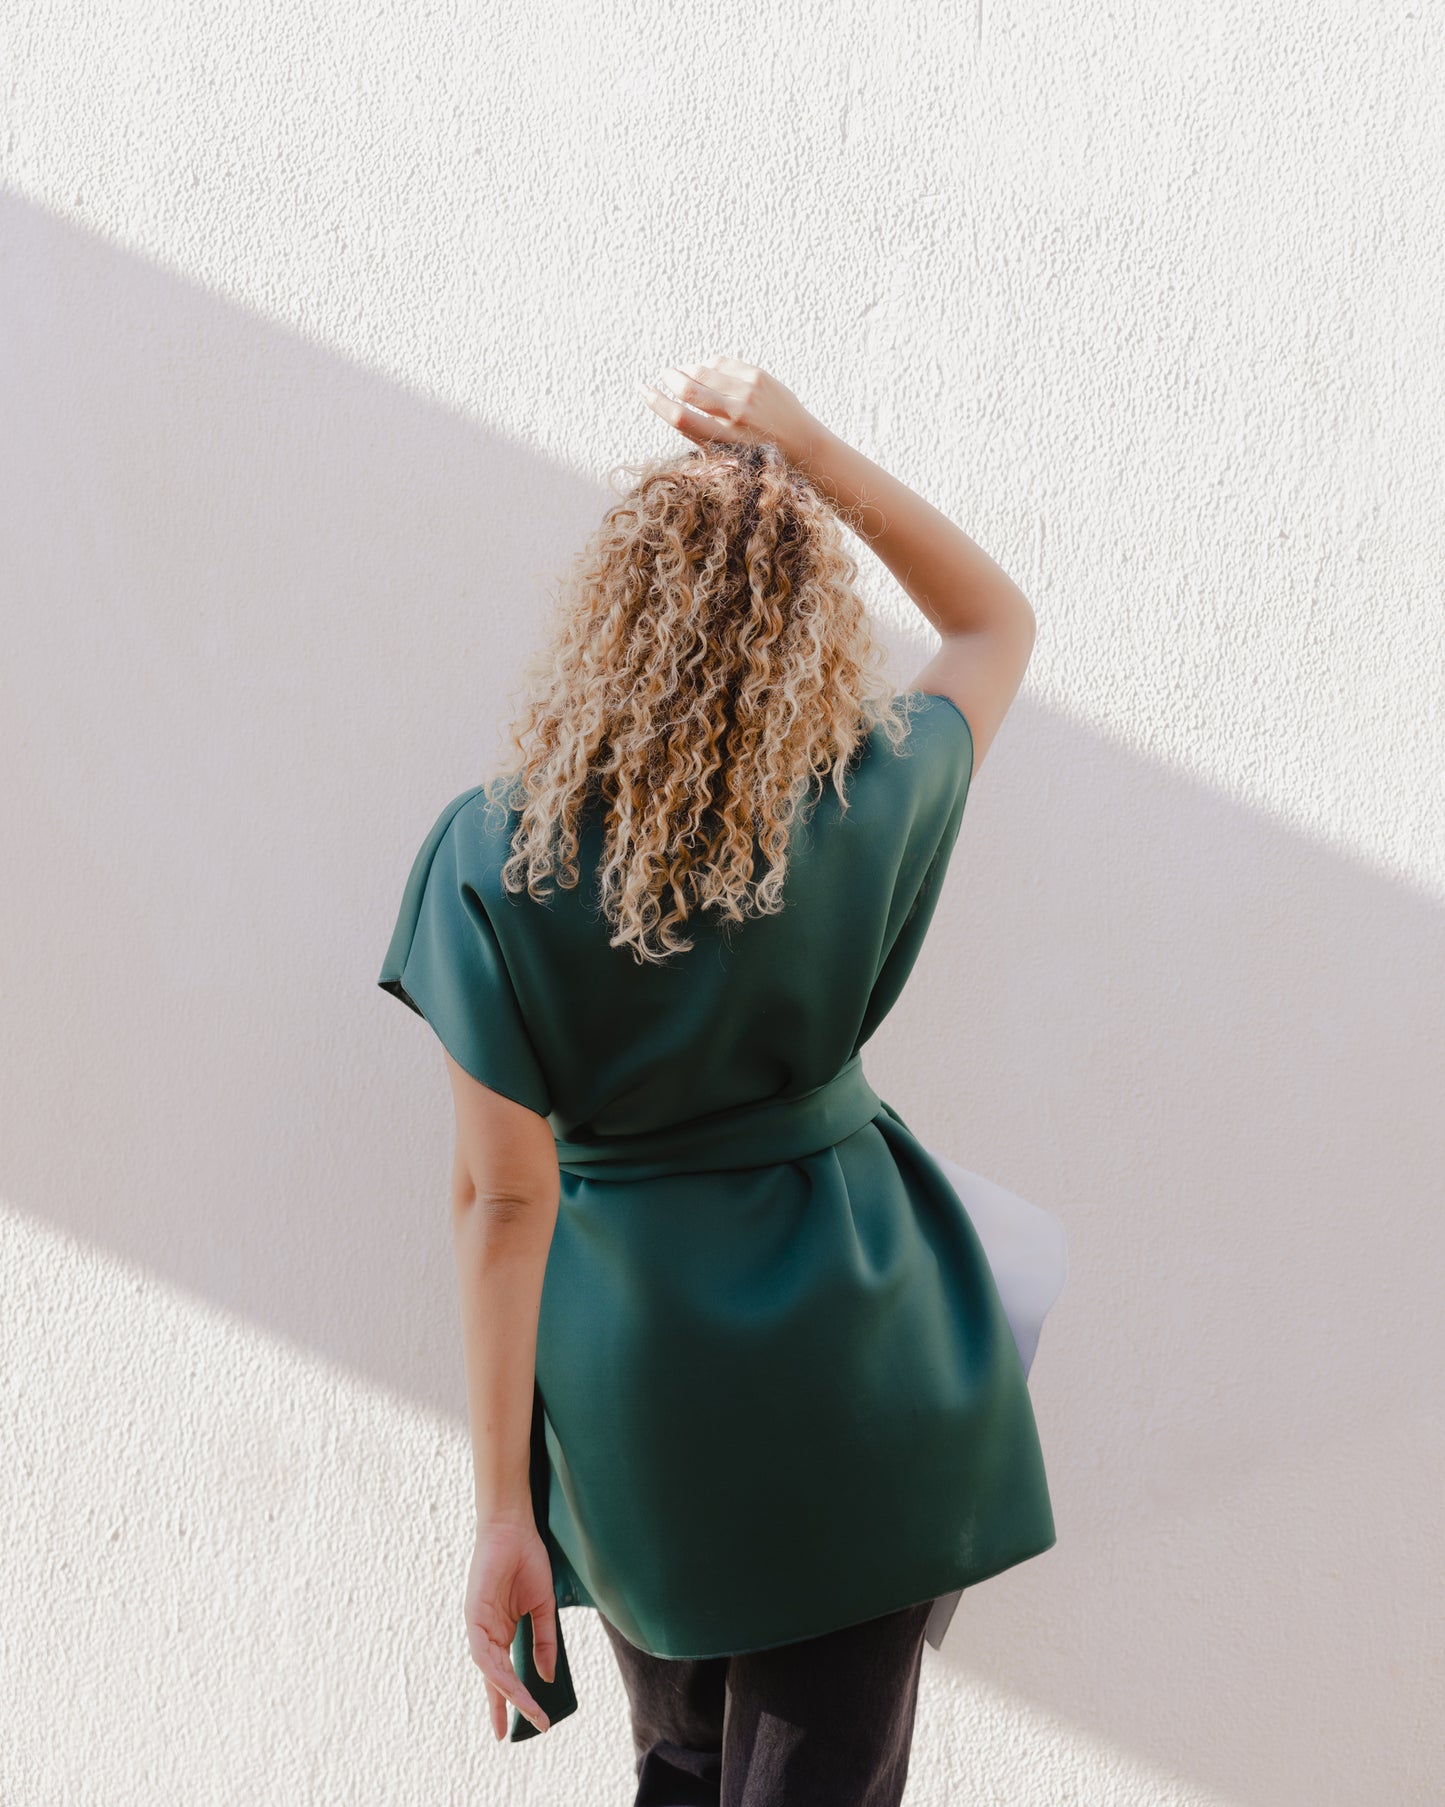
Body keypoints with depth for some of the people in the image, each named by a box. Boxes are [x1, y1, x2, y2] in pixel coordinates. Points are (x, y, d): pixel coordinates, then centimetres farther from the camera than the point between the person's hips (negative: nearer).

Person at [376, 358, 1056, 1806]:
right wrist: (808, 451, -5)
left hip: (620, 1358, 1)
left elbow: (500, 1200, -15)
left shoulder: (493, 859, -17)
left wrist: (502, 1510, -7)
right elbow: (998, 623, 6)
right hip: (847, 1360, -1)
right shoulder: (869, 809, -15)